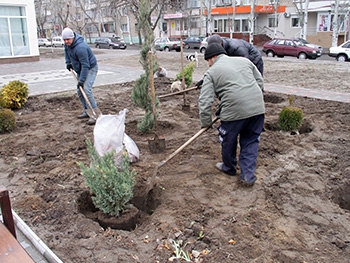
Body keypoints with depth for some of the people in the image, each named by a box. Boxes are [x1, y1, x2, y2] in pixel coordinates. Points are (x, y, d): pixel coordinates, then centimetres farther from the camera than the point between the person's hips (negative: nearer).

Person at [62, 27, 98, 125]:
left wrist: (81, 80, -30)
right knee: (79, 91, 8)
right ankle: (87, 111, 17)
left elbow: (85, 65, -31)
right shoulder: (68, 43, -2)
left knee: (86, 89, -23)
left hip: (90, 69, -10)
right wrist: (68, 62, 14)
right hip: (80, 70, 10)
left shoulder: (80, 48, -31)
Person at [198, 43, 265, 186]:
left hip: (234, 111, -5)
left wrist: (206, 123, 6)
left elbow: (205, 102, -3)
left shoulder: (211, 72, 6)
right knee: (251, 141, 18)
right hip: (258, 108, 5)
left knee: (228, 141, 19)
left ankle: (229, 168, 39)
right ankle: (248, 176, 18)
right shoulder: (244, 60, 19)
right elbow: (260, 83, 20)